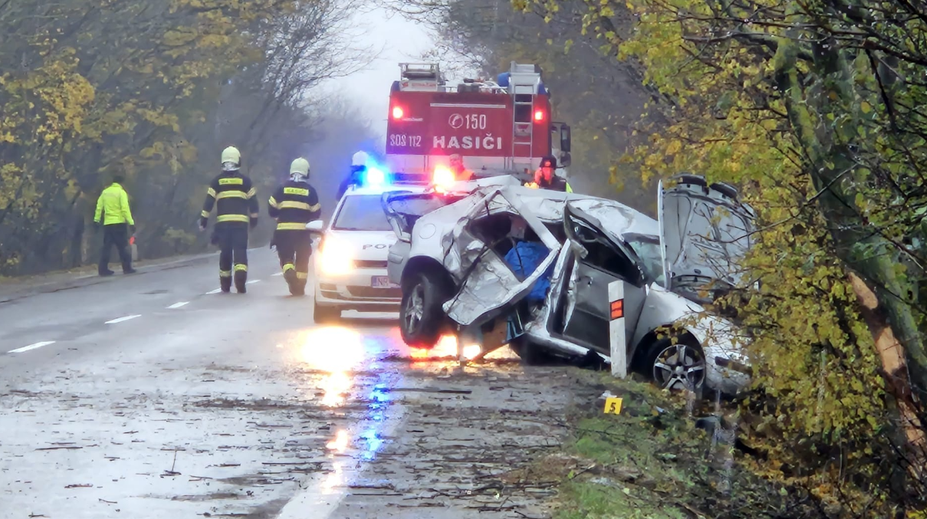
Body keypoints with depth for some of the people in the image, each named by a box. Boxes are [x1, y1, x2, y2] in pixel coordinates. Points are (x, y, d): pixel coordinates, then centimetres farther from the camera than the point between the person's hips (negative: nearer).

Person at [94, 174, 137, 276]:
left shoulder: (105, 192, 9)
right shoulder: (121, 192, -7)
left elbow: (99, 207, 8)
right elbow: (125, 209, -14)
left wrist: (96, 220, 15)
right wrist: (131, 222, -14)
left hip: (107, 224, 5)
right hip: (119, 223, -5)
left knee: (106, 246, 6)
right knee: (123, 246, 1)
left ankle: (103, 269, 1)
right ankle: (127, 268, 0)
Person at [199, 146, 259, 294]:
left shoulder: (217, 181, 5)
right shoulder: (245, 180, 4)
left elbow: (208, 201, 2)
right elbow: (253, 201, 5)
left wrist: (203, 221, 5)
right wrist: (254, 219, 17)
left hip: (223, 221, 1)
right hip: (241, 222, -1)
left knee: (225, 252, 11)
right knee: (240, 252, -4)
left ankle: (225, 284, 18)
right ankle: (240, 280, -23)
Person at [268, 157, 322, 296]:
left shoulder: (283, 188, 1)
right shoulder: (310, 190, 1)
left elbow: (271, 208, 2)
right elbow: (316, 212, 4)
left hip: (284, 229, 0)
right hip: (302, 230, 0)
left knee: (286, 257, 7)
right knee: (302, 259, 12)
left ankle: (289, 272, -23)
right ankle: (299, 288, 14)